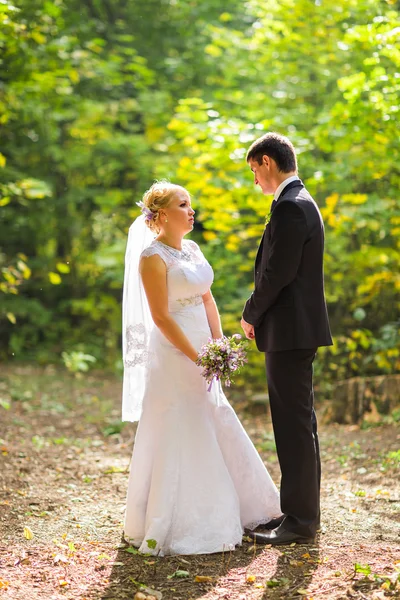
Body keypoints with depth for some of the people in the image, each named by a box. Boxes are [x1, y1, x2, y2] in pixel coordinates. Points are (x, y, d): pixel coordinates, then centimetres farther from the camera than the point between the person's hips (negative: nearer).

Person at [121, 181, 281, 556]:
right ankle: (170, 525, 11)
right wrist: (197, 358, -16)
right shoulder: (152, 256, -13)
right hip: (173, 355, -8)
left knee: (215, 431, 14)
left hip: (202, 353, 8)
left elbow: (208, 301, 13)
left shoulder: (192, 249, 11)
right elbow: (161, 317, -16)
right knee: (176, 437, -2)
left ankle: (218, 515, 28)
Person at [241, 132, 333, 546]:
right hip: (298, 329, 10)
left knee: (294, 425, -4)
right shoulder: (301, 202, 16)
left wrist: (251, 315, -6)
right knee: (299, 423, 15)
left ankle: (300, 520, 3)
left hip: (289, 330, -10)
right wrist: (258, 315, 11)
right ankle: (302, 508, 25)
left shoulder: (289, 207, -17)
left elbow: (276, 274, -21)